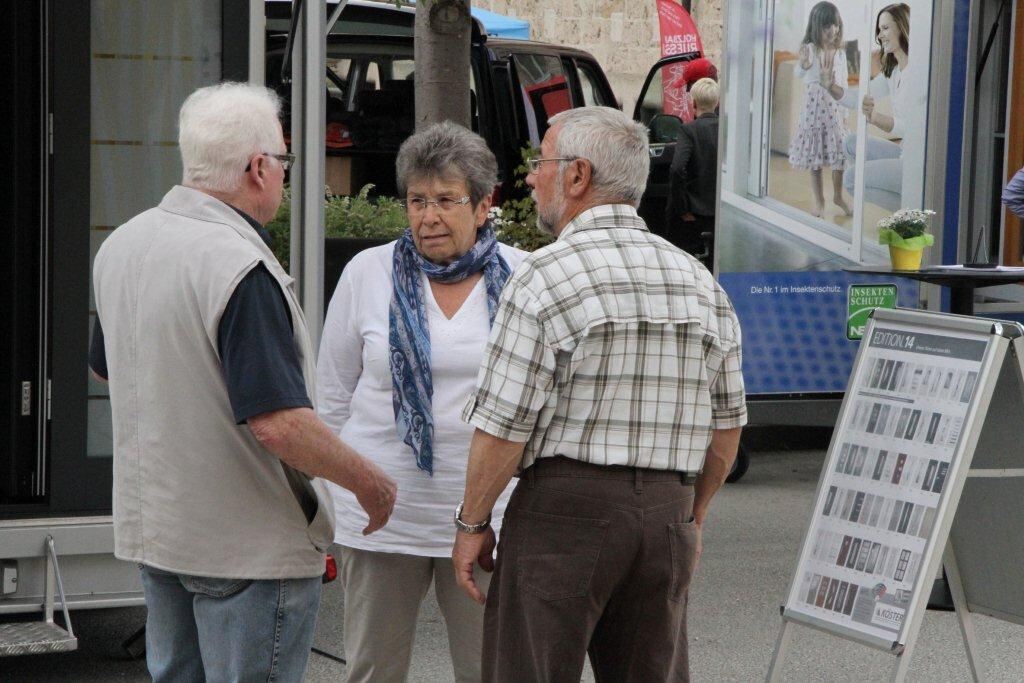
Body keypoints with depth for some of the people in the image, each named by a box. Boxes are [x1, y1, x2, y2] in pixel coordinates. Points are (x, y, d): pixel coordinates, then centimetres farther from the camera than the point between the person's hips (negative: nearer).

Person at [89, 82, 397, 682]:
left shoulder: (121, 245, 4)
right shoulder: (241, 267, -24)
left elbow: (106, 367, 20)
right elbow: (280, 423, -28)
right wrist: (370, 483, -14)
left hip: (152, 525, 8)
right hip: (250, 543, -8)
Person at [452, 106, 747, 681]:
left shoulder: (547, 277, -10)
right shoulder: (700, 282, 9)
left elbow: (504, 425, -12)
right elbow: (727, 422, 13)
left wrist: (472, 523, -1)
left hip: (565, 506, -6)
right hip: (667, 513, 6)